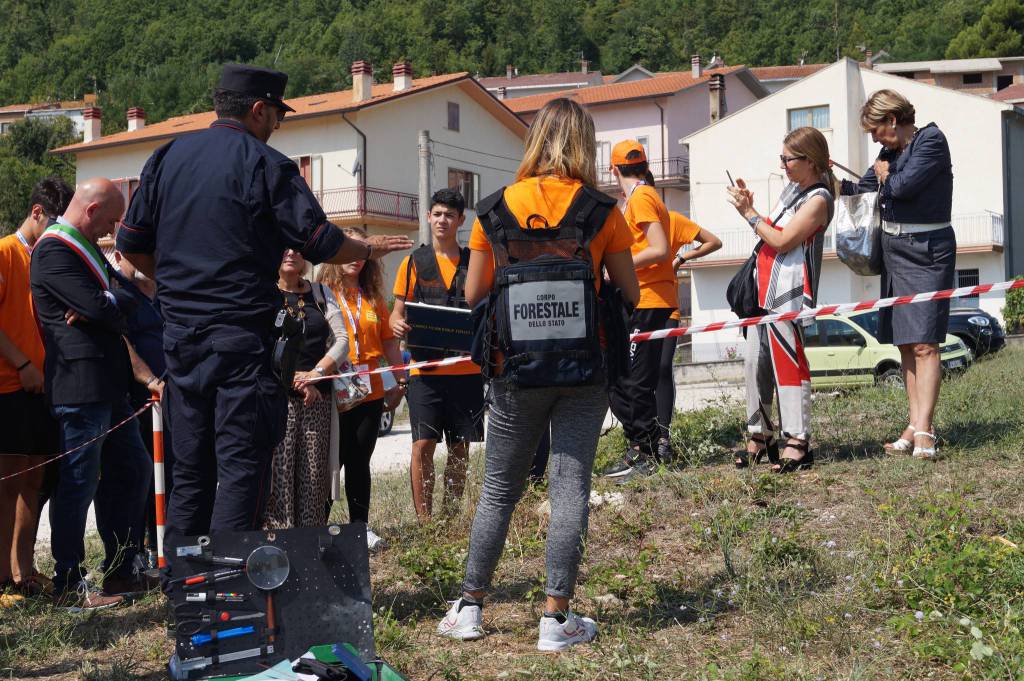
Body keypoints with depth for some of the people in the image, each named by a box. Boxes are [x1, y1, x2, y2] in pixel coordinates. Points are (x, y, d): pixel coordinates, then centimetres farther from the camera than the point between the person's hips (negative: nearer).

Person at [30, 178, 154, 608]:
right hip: (81, 384, -10)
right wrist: (124, 295, -1)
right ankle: (67, 584, 7)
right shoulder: (54, 250, -13)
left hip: (108, 383, 10)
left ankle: (121, 570, 24)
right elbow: (101, 307, -21)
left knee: (132, 471, 14)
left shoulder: (83, 247, 19)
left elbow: (110, 307, 13)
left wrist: (101, 307, -8)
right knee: (79, 482, -3)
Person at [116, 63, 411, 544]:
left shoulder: (166, 158, 9)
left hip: (180, 334, 6)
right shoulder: (265, 164, -7)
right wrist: (369, 249, 11)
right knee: (242, 468, -2)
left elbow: (131, 244, 12)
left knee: (189, 471, 13)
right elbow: (320, 243, -8)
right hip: (242, 334, -6)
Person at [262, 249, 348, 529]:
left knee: (314, 476, 1)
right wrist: (295, 379, -11)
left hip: (318, 399, 4)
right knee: (278, 475, -11)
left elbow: (341, 338, 8)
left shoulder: (320, 293, 16)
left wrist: (316, 373, -8)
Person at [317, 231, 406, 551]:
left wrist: (401, 379, 15)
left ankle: (361, 525, 17)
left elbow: (388, 340, 16)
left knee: (359, 462, 10)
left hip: (370, 393, 4)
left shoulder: (373, 297, 11)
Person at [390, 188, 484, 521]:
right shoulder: (414, 262, 6)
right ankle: (424, 520, -1)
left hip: (467, 368, 2)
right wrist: (397, 324, -15)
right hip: (426, 367, -2)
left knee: (460, 447, 7)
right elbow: (398, 311, 8)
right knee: (423, 444, -6)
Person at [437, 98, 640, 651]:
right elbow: (630, 294, 1)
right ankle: (556, 618, 4)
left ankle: (469, 607, 18)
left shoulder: (495, 210, 0)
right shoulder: (601, 212, -4)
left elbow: (473, 294, 5)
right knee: (570, 487, 3)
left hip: (515, 374, 2)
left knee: (498, 490, 13)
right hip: (583, 375, -1)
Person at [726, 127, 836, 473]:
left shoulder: (818, 199, -11)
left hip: (789, 291, -9)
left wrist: (749, 214, -10)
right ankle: (760, 434, 17)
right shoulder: (792, 188, 17)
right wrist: (749, 206, 5)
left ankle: (797, 442, -9)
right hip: (765, 288, 9)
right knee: (755, 361, 9)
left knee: (786, 361, -11)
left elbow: (782, 240, -17)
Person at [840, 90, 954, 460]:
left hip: (926, 250, -8)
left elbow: (904, 186, -20)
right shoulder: (892, 150, 13)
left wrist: (885, 176, 0)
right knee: (905, 344, 7)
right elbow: (863, 188, 17)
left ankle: (924, 431, -18)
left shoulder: (931, 140, -11)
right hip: (894, 249, 8)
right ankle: (915, 425, 10)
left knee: (923, 342, -14)